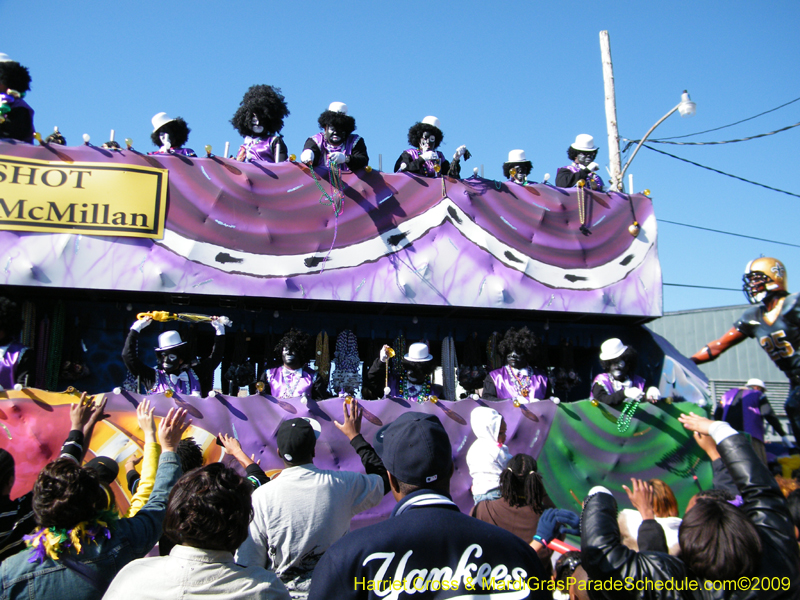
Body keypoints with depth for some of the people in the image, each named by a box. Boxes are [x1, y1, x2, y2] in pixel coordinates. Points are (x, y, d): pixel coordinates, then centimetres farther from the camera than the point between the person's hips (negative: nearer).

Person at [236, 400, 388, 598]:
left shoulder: (261, 497, -19)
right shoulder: (344, 485, -16)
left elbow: (248, 565, -13)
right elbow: (383, 479, 4)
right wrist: (355, 437, 11)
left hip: (283, 592, -1)